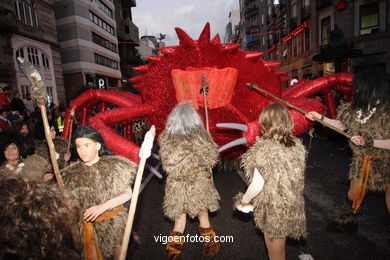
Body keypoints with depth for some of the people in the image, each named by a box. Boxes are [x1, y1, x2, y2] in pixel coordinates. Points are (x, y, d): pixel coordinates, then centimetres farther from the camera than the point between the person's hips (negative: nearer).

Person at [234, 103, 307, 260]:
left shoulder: (264, 149, -26)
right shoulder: (297, 145, -9)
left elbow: (257, 185, -22)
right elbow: (296, 177, 1)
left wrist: (244, 200, -4)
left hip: (272, 207, -5)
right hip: (292, 206, 5)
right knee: (280, 239, 28)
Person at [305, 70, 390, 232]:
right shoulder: (356, 108, -5)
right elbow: (341, 125, 10)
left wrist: (369, 142, -31)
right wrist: (320, 117, 5)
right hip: (362, 159, 6)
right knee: (354, 191, 18)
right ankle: (347, 221, 40)